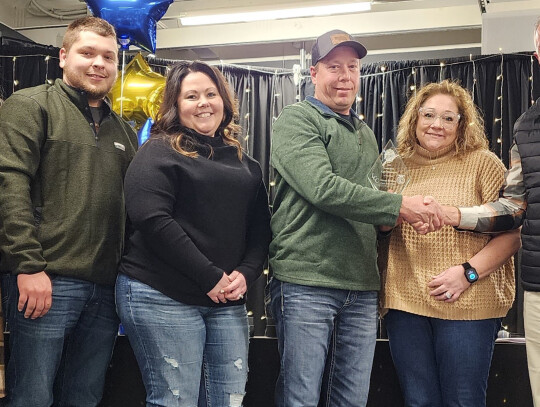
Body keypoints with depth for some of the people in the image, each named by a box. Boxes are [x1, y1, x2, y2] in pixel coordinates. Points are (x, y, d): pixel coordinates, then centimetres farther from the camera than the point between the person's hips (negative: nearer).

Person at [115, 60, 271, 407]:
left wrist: (246, 273, -5)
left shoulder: (244, 163, 17)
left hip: (229, 301, 6)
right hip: (163, 297, -5)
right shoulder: (159, 152, -1)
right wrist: (210, 277, -16)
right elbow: (152, 220, -15)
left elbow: (260, 226, 15)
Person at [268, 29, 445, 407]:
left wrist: (411, 218, 4)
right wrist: (399, 205, -17)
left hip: (362, 290, 7)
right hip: (306, 284, -6)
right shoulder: (297, 119, -2)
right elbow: (322, 188, -17)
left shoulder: (366, 134, 21)